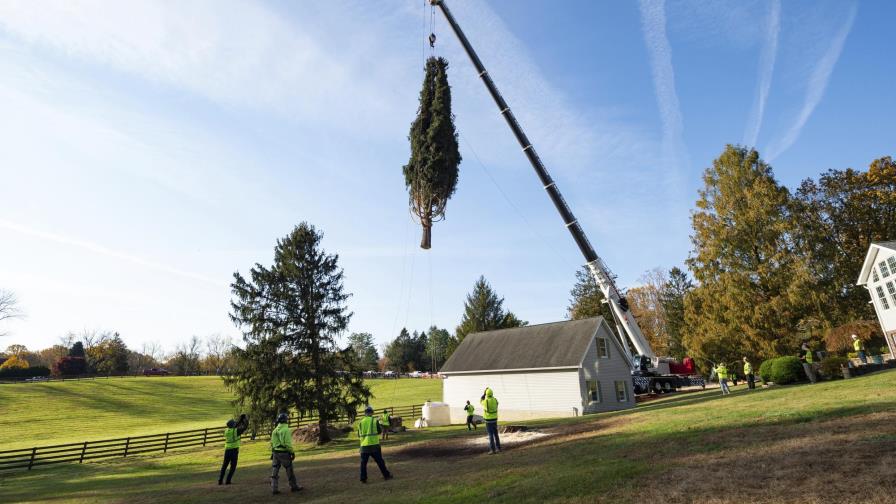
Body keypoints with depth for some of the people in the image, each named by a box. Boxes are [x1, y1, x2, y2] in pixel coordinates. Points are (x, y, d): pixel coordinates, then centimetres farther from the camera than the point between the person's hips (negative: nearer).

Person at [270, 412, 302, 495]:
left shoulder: (275, 430, 9)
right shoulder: (286, 430, -15)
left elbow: (272, 443, 12)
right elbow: (288, 443, -19)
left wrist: (273, 452, 20)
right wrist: (292, 452, -11)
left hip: (275, 452, 7)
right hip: (284, 453, -7)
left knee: (275, 471, 9)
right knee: (289, 470, 6)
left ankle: (273, 489, 8)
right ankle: (294, 486, 16)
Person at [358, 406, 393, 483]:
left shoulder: (360, 422, 2)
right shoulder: (375, 421, -6)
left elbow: (359, 435, 8)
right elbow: (379, 431, 1)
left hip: (364, 446, 1)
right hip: (374, 445, -1)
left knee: (363, 463, 11)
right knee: (380, 461, 10)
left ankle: (363, 478, 7)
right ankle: (386, 475, 17)